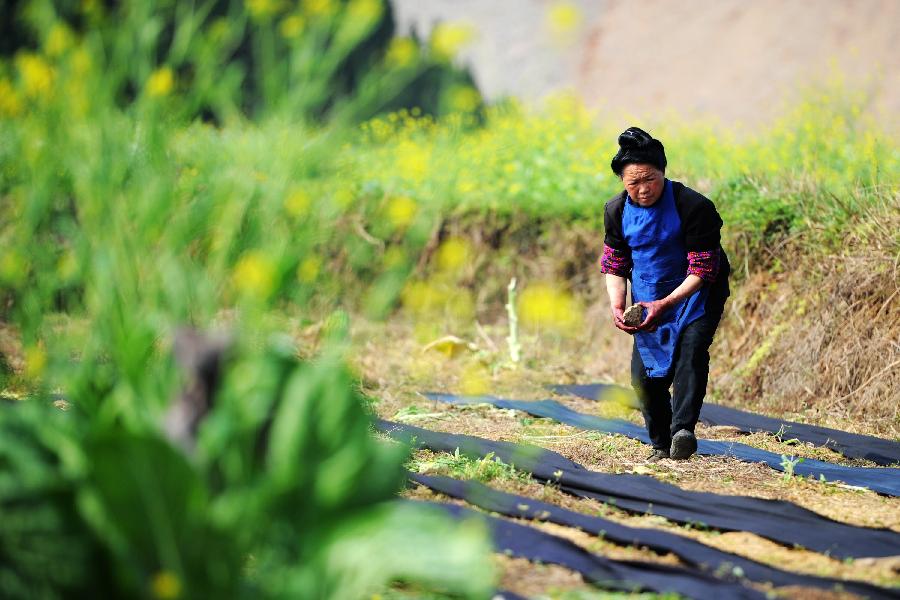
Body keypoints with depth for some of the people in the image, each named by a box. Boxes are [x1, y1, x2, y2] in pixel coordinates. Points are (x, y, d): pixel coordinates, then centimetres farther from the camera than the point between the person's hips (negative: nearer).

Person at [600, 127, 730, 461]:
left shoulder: (694, 207, -23)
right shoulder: (617, 211, -8)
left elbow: (702, 269, -22)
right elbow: (614, 265, 2)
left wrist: (665, 304, -33)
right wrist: (616, 306, -16)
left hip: (696, 294, -5)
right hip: (648, 299, 5)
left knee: (692, 350, -28)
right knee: (644, 374, -1)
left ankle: (682, 430, -38)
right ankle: (661, 446, 13)